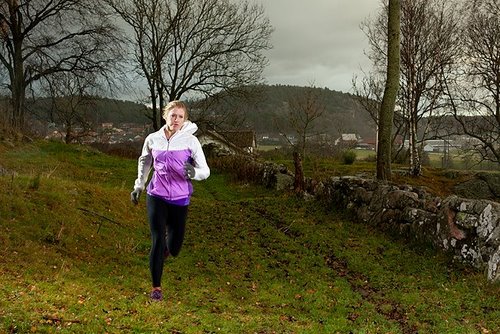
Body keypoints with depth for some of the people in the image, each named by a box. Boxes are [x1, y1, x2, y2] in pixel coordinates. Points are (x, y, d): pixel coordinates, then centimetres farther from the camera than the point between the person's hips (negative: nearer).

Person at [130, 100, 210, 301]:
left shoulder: (190, 141, -7)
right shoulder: (152, 139, 0)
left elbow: (205, 170, -7)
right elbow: (144, 162, 20)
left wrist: (194, 172, -29)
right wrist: (139, 186, 23)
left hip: (180, 199, 0)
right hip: (156, 196, 0)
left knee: (174, 247, 7)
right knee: (157, 241, -5)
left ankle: (167, 247, 46)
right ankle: (156, 287, 10)